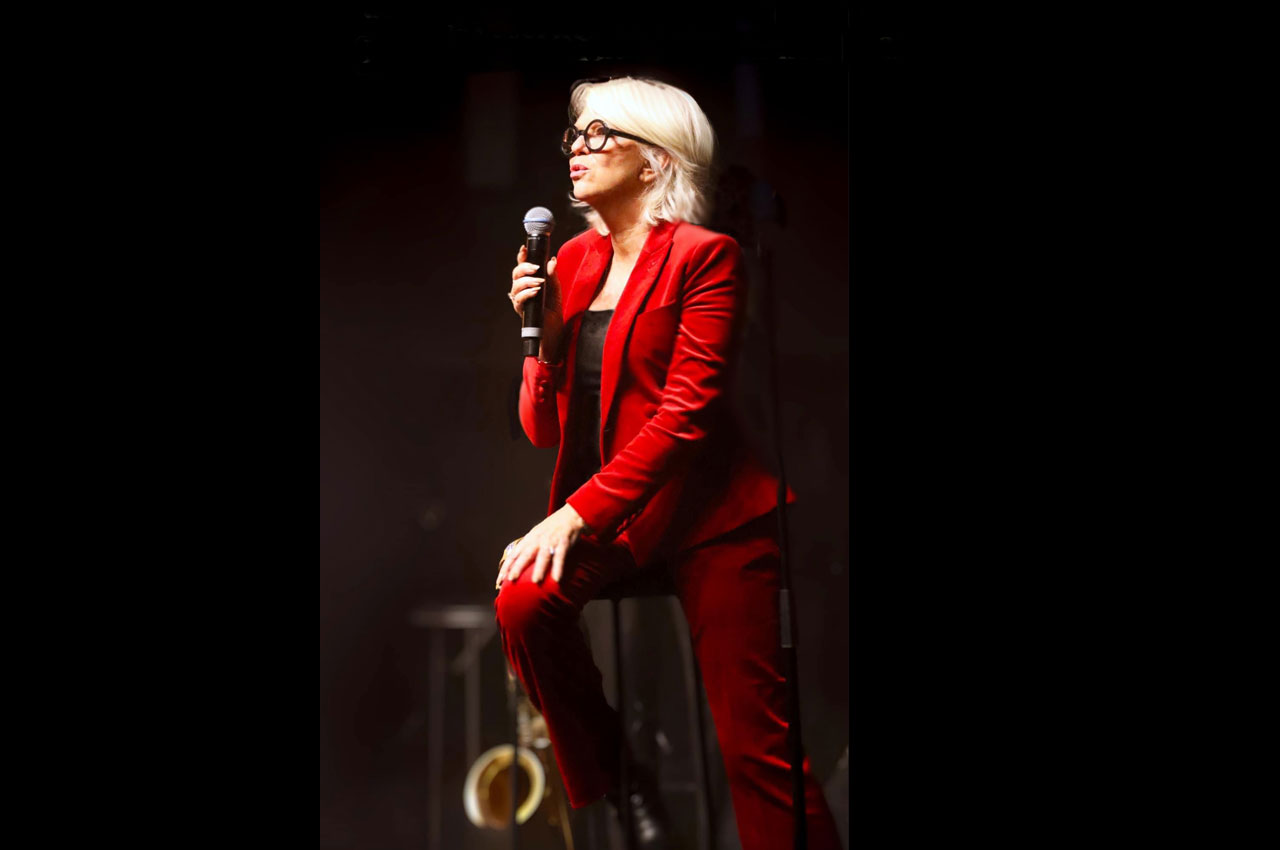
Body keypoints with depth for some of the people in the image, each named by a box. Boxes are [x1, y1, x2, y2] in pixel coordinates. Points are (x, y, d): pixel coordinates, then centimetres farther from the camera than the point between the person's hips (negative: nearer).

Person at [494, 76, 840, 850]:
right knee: (524, 602, -26)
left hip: (707, 512, -5)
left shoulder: (705, 257, -6)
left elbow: (686, 411, -15)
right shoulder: (572, 261, 12)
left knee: (757, 746, -10)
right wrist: (539, 330, -4)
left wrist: (577, 514, -21)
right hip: (601, 510, 5)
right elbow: (547, 428, 12)